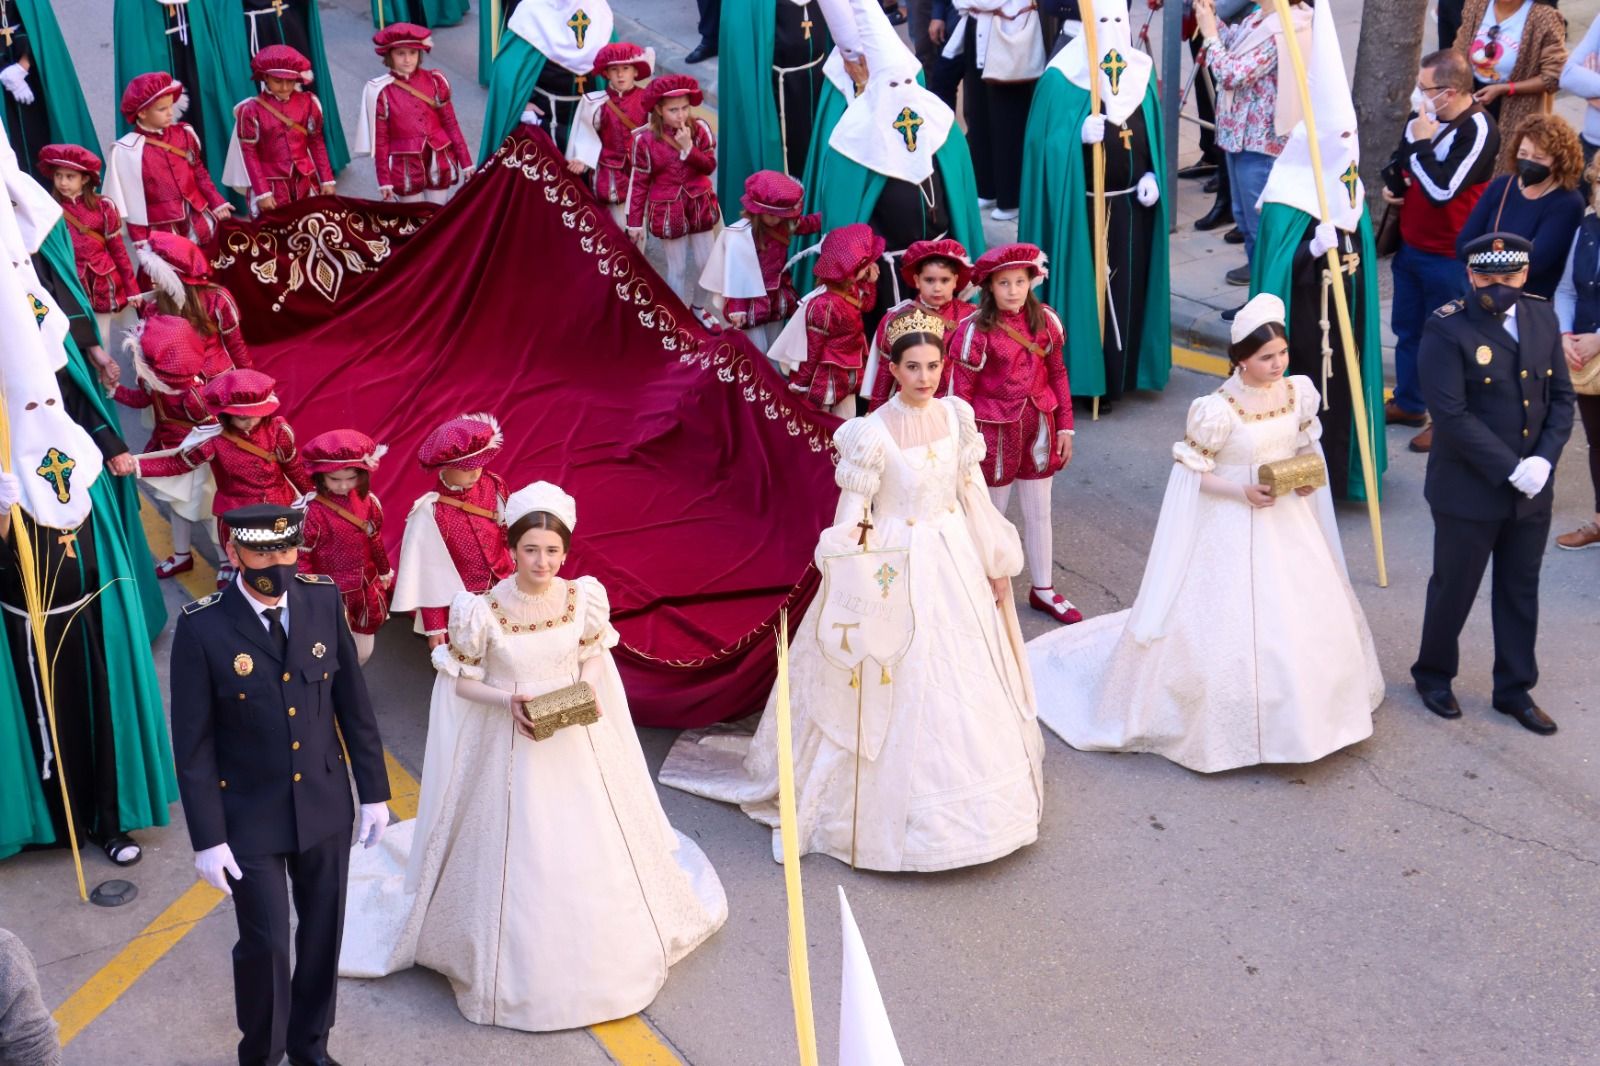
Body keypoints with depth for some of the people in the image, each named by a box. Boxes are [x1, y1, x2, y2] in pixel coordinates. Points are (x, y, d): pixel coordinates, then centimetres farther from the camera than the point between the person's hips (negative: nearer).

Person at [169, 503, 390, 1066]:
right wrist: (207, 837, -12)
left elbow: (353, 701, 1)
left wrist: (374, 789, 4)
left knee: (323, 933, 17)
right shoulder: (202, 627, -18)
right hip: (250, 814, -3)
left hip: (325, 803, 3)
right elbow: (192, 742, -13)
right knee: (265, 944, 6)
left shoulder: (323, 599, -9)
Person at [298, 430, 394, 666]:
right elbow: (300, 556, -15)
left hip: (365, 590, 5)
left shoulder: (368, 501, -5)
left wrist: (384, 572, 21)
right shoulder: (310, 511, -21)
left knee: (363, 653, 18)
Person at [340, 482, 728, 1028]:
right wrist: (508, 702, -22)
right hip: (511, 749, -3)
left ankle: (594, 961, 39)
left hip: (577, 743, 3)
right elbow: (459, 680, -7)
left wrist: (590, 690, -13)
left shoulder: (585, 598, -10)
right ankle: (521, 971, 30)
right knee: (515, 864, 7)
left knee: (590, 859, 15)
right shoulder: (484, 611, -19)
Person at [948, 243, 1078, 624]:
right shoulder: (975, 331, -17)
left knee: (1039, 513, 16)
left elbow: (1058, 374, 5)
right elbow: (960, 391, -14)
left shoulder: (1045, 320, -4)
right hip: (995, 430, -4)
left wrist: (1064, 426, 6)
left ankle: (1043, 590, 31)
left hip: (1037, 425, 4)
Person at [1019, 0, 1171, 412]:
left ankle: (1116, 376, 20)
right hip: (1080, 204, -5)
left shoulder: (1141, 72, 6)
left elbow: (1152, 133, 14)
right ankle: (1081, 376, 6)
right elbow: (1047, 140, -9)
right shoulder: (1061, 78, -9)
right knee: (1081, 287, -2)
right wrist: (1081, 132, -27)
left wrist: (1152, 175, 2)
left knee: (1125, 288, 9)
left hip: (1130, 202, 5)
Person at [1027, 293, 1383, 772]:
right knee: (1229, 626, 1)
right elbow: (1191, 474, -13)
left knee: (1311, 617, 13)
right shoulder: (1217, 410, -22)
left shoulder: (1298, 391, -5)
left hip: (1290, 521, 6)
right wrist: (1243, 491, -23)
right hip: (1234, 527, -6)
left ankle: (1304, 712, 36)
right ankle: (1230, 727, 22)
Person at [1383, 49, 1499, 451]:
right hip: (1410, 245, 8)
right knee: (1407, 328, 19)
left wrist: (1422, 142, -21)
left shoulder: (1478, 130, -21)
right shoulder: (1423, 116, 4)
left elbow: (1443, 189, -29)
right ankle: (1408, 403, 35)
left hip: (1448, 256, -8)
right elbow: (1398, 162, 21)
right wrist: (1390, 184, 0)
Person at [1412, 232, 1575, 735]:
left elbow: (1561, 396, 5)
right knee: (1454, 588, 11)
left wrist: (1544, 459, -10)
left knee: (1520, 591, 16)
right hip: (1468, 491, -5)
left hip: (1531, 489, 5)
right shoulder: (1448, 330, -16)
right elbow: (1452, 415, -21)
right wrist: (1510, 468, -21)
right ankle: (1434, 675, 34)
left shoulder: (1542, 317, 2)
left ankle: (1514, 689, 32)